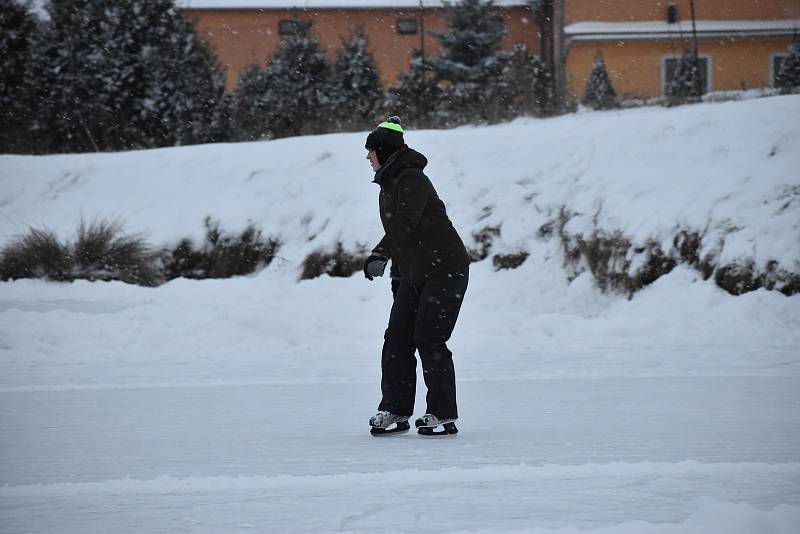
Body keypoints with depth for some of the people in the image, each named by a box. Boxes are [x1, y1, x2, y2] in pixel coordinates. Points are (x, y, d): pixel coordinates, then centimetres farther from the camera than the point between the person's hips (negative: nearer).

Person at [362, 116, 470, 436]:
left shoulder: (412, 181, -17)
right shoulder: (388, 185, 14)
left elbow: (405, 222, -32)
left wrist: (380, 254, -39)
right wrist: (397, 277, 23)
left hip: (445, 270, -10)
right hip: (414, 275, 10)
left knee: (429, 340, -10)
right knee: (397, 339, 3)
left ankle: (443, 415, -3)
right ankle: (394, 411, 6)